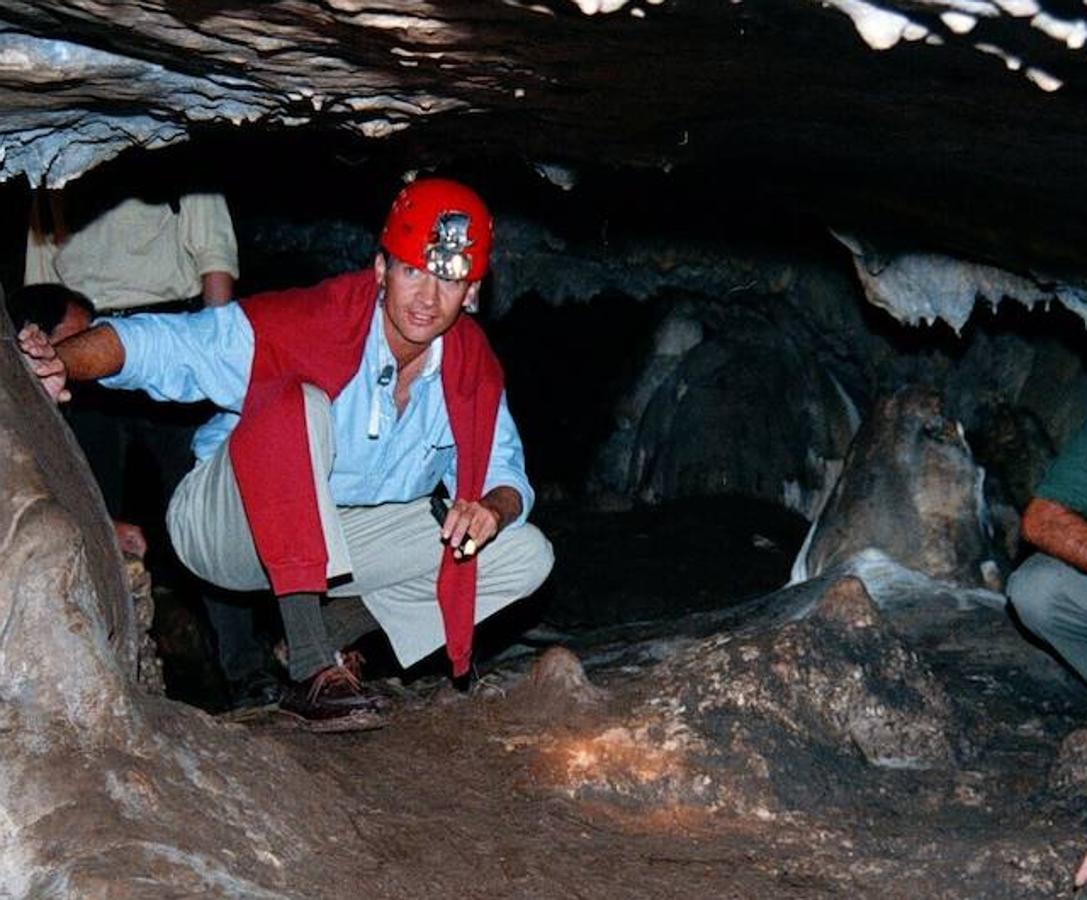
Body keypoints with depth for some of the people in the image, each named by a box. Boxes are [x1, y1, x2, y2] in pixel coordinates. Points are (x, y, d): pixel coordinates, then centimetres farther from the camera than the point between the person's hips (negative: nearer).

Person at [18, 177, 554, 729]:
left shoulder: (473, 368, -8)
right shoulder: (305, 324, -25)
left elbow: (506, 475, -1)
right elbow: (158, 342, -28)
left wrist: (493, 509, -26)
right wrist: (60, 362, -47)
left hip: (341, 542, 5)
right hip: (226, 532, -5)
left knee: (527, 557, -7)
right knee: (299, 406, -36)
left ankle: (328, 637, 2)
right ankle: (311, 669, -33)